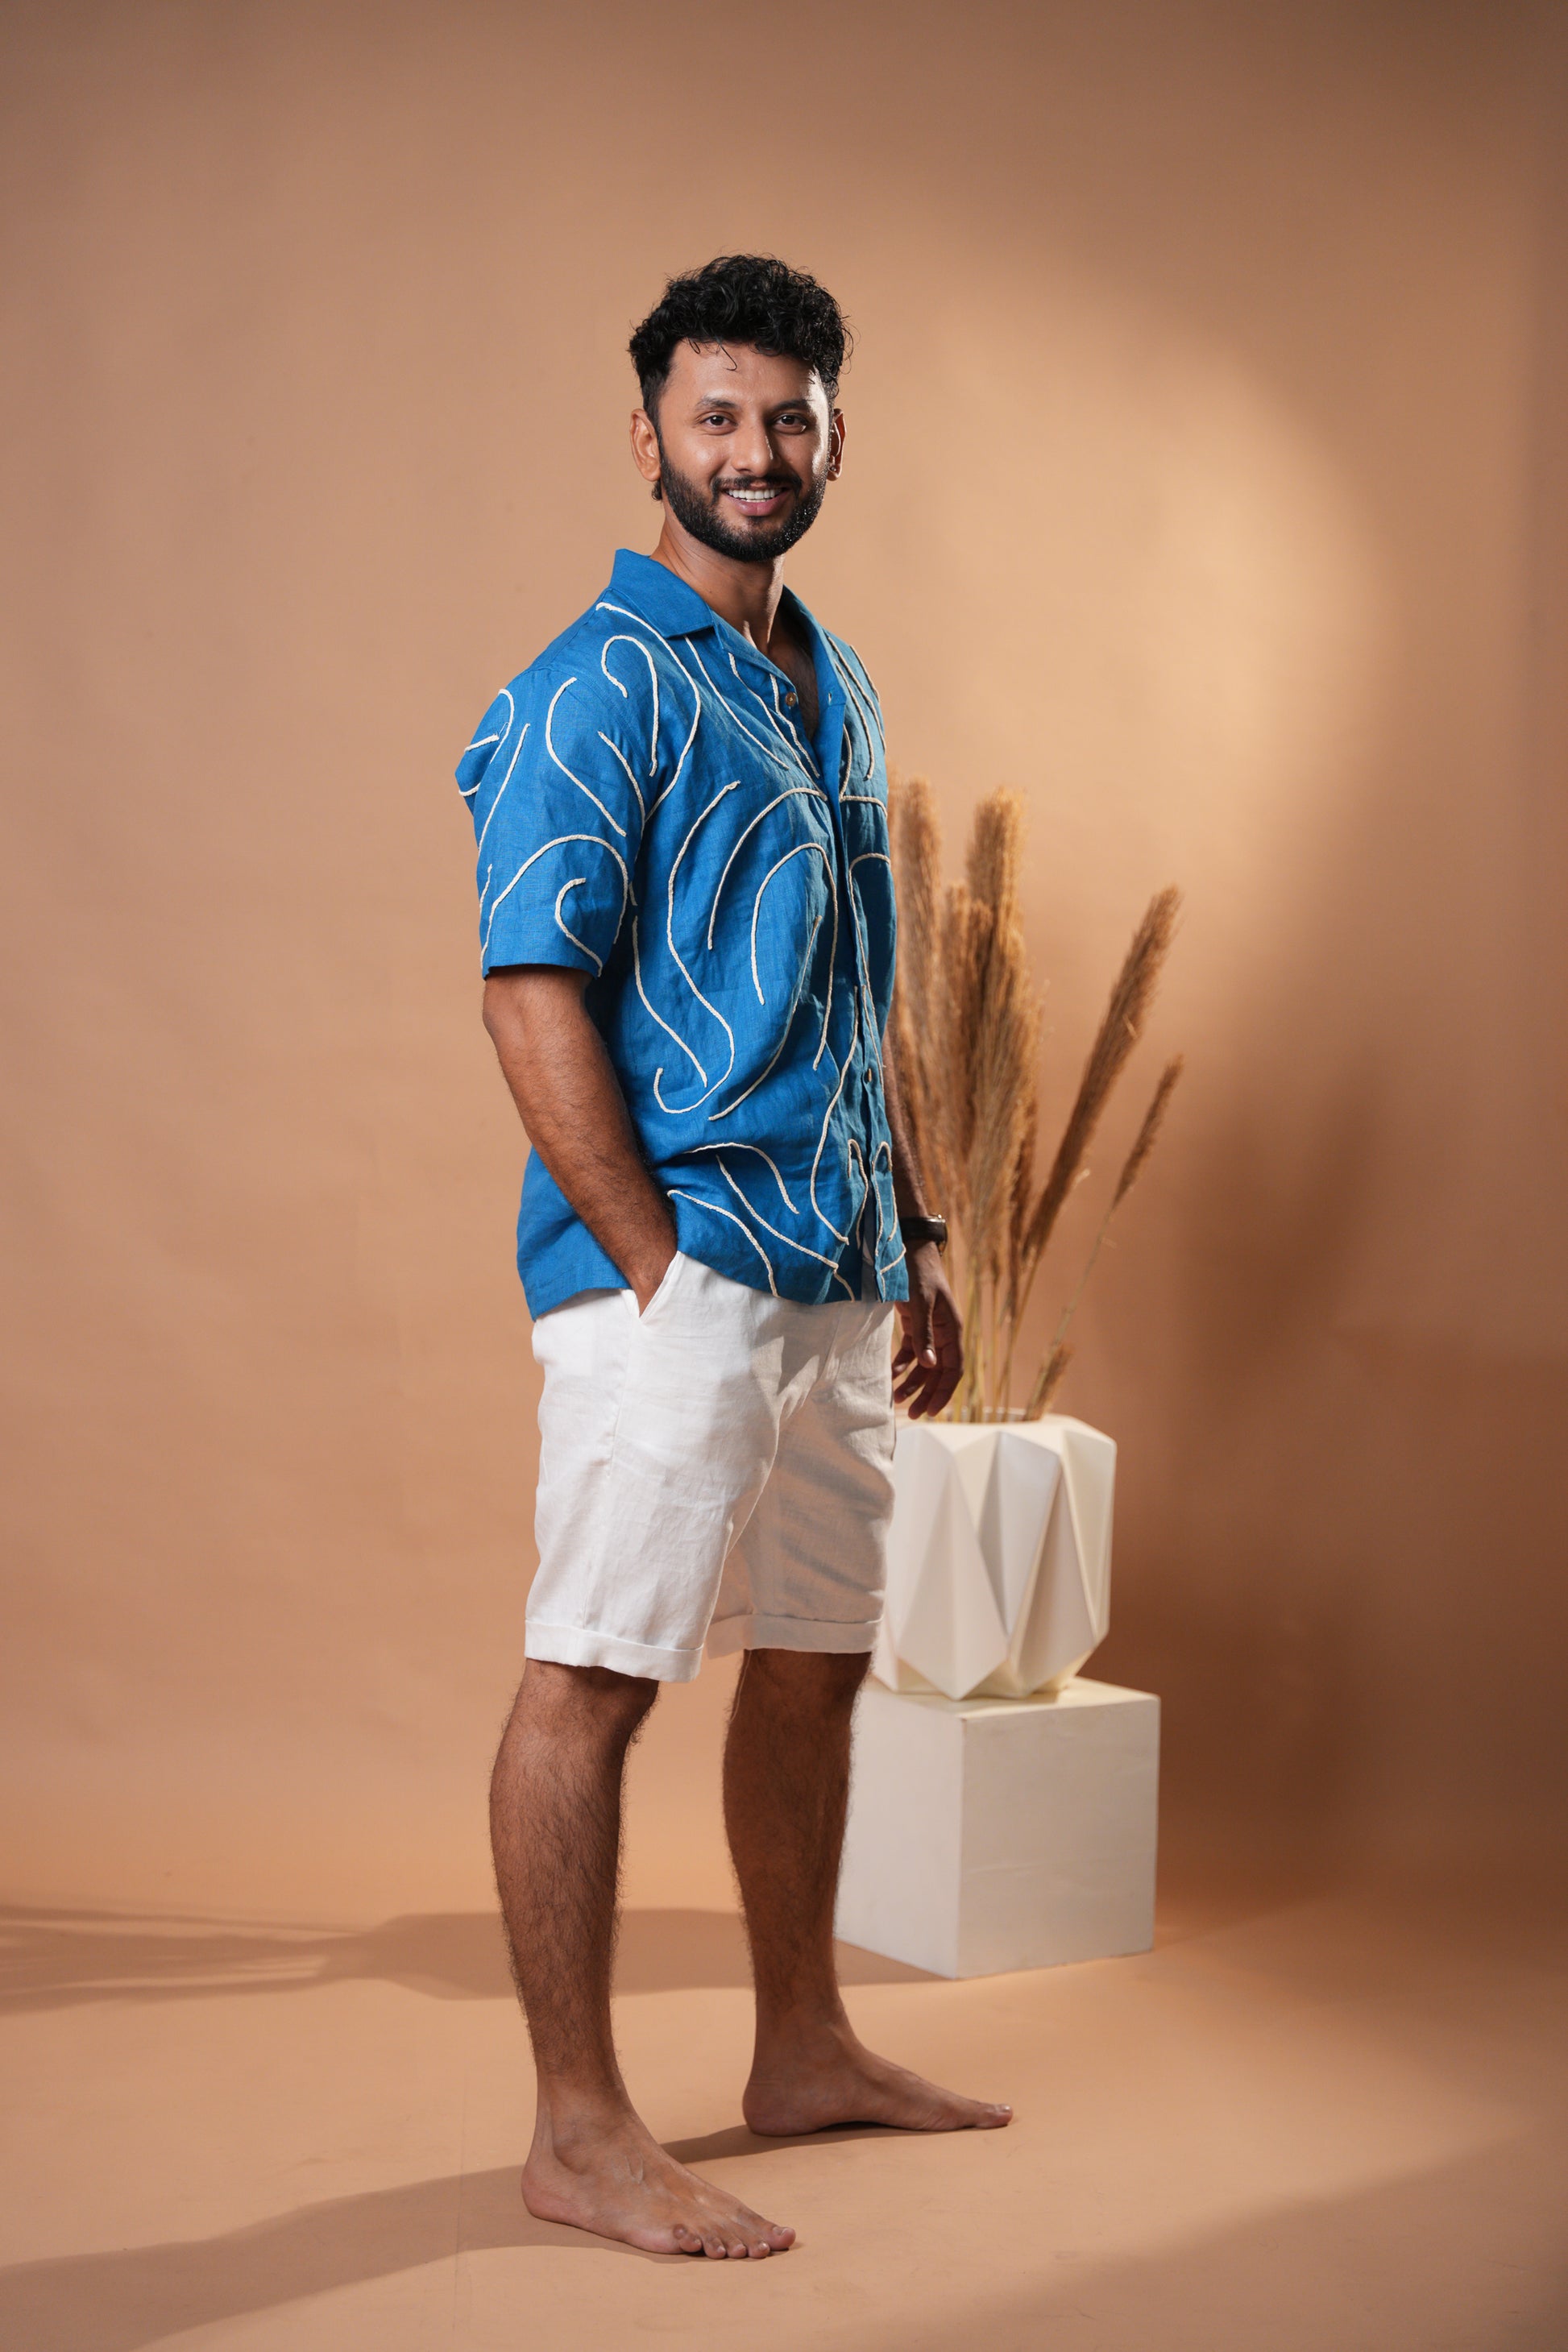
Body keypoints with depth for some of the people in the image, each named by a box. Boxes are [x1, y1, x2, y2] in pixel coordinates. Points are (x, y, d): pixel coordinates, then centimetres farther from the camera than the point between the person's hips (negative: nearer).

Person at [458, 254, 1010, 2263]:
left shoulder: (834, 692, 17)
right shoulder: (598, 689, -8)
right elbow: (534, 997, -15)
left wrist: (918, 1238, 17)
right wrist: (657, 1268, -18)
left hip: (836, 1275, 9)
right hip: (672, 1278, -9)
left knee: (817, 1658, 16)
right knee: (595, 1677, -4)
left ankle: (805, 2051, 31)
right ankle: (579, 2133, 6)